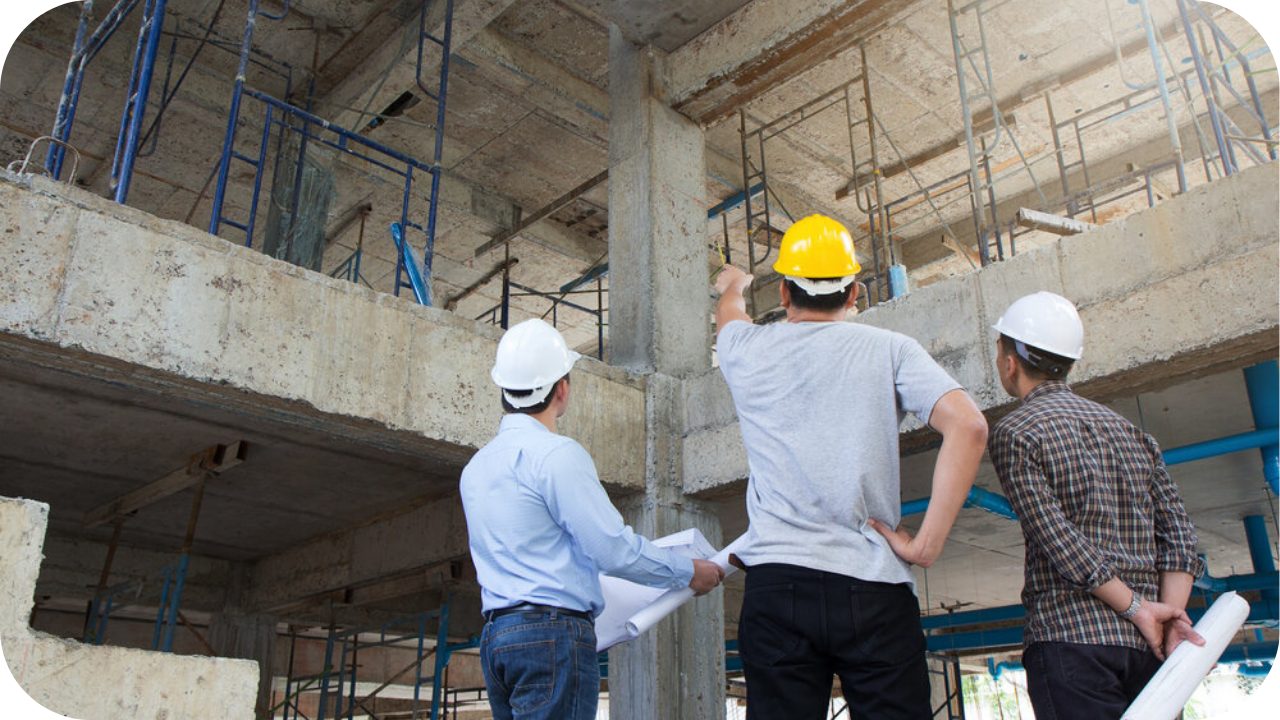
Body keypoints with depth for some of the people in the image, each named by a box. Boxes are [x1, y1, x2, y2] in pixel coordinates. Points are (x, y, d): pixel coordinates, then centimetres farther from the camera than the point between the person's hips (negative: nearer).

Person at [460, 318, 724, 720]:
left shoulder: (474, 467, 16)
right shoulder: (556, 454, -11)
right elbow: (614, 548, -13)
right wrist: (689, 573, 1)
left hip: (495, 636, 9)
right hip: (551, 634, -8)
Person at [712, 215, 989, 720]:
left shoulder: (747, 350, 10)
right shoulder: (887, 349, 4)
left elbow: (730, 309, 35)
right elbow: (968, 426, -9)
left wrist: (732, 286, 58)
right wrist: (927, 543, -7)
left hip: (777, 583, 1)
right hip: (873, 589, -1)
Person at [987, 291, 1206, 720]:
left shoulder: (1015, 433, -2)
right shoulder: (1131, 432, 17)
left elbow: (1059, 540, -13)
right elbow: (1177, 533, 7)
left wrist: (1136, 609, -8)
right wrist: (1172, 615, -2)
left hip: (1070, 639, -6)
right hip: (1146, 649, 6)